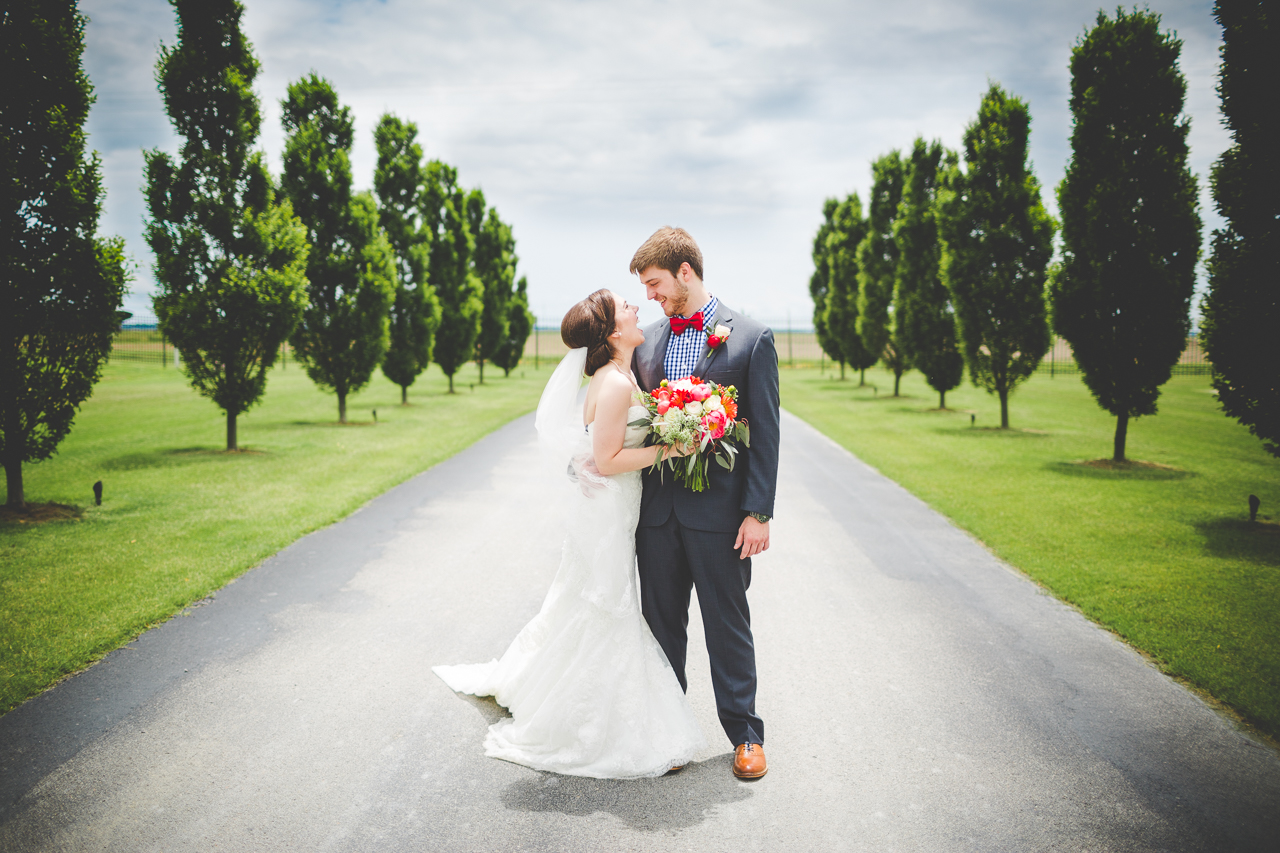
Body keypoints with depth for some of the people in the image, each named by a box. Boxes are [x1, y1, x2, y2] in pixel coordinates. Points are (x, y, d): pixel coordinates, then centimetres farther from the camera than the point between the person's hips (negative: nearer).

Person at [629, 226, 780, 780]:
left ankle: (744, 732, 23)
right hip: (657, 510, 5)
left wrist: (758, 513, -11)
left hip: (719, 511, -4)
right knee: (662, 624, 13)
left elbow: (764, 433, -6)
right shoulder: (646, 342, 10)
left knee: (728, 625, 7)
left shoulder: (751, 339, -4)